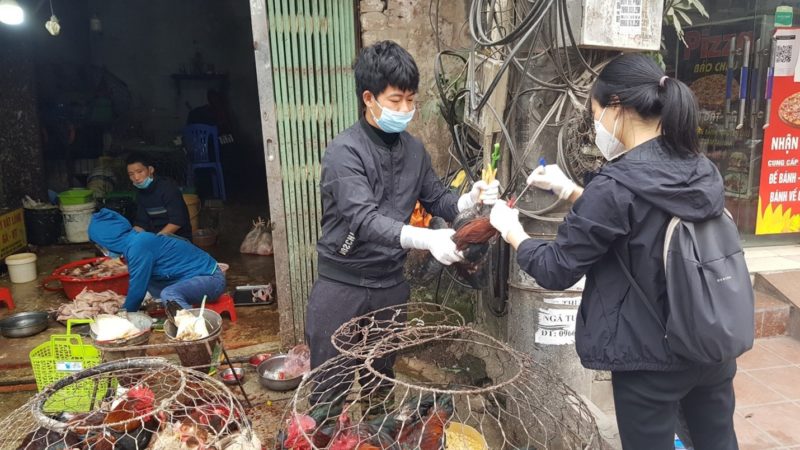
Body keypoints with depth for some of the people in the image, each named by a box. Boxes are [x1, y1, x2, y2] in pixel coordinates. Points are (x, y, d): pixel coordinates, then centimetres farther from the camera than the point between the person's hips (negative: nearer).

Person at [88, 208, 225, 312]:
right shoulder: (138, 240, 8)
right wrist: (124, 308, 30)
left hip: (211, 278, -10)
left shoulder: (138, 247, -20)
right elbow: (140, 282, 22)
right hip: (201, 274, 10)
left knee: (169, 295, -34)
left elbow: (137, 290, -14)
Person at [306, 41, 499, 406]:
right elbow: (364, 219, -29)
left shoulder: (413, 149, 3)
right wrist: (426, 239, -43)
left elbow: (437, 200, 9)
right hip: (342, 286, -5)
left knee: (382, 377, 20)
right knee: (330, 386, 7)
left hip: (390, 285, 6)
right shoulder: (345, 151, -18)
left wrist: (469, 200, -13)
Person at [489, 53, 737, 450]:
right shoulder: (702, 170, 0)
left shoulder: (617, 185, -24)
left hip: (651, 359, -7)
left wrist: (510, 229, 1)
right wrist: (570, 192, 12)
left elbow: (555, 270, -16)